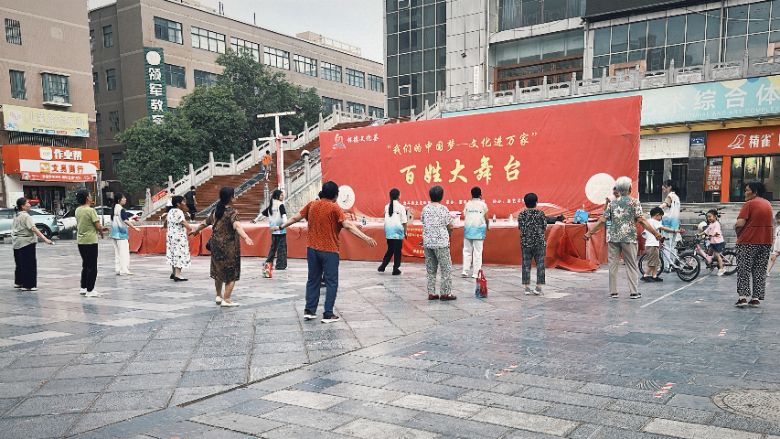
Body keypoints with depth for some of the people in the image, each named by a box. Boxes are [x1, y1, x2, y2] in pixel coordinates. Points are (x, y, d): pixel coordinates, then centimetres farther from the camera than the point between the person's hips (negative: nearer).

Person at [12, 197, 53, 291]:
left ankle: (18, 282, 29)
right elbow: (34, 229, -25)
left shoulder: (16, 216, 13)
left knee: (20, 263, 19)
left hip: (17, 243, 10)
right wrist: (45, 239, -32)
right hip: (26, 242, -10)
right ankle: (28, 285, -5)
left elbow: (13, 229, 20)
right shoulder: (26, 216, -15)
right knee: (29, 264, -5)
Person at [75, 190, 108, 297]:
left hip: (80, 241, 8)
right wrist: (101, 232, 5)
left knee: (85, 265, 18)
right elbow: (98, 226, -18)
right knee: (92, 266, -1)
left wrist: (100, 229, 14)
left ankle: (83, 288, 22)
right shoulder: (91, 210, -16)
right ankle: (90, 290, 0)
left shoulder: (77, 210, 7)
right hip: (90, 241, -8)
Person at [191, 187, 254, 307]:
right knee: (231, 273, 3)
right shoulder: (231, 212, -15)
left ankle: (219, 296, 30)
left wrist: (196, 230, 41)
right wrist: (246, 238, -49)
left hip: (216, 245, 7)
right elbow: (237, 226, -33)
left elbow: (205, 223, 21)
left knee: (218, 271, 20)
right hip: (229, 247, -7)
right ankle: (226, 300, 2)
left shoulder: (216, 211, 6)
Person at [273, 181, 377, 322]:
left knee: (313, 280, 15)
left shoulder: (312, 205, 5)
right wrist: (366, 238, -24)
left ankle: (309, 310, 17)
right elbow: (348, 226, -20)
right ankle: (328, 314, 1)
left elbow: (295, 218, 13)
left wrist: (281, 227, 27)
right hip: (329, 251, -5)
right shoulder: (335, 208, -11)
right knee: (331, 282, 3)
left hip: (312, 249, 5)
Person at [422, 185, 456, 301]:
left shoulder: (425, 209, 5)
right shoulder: (443, 209, -9)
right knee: (446, 268, 4)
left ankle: (431, 293, 12)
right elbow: (450, 227, -5)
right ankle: (445, 293, 3)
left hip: (427, 243, 5)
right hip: (441, 243, -5)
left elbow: (424, 224, 12)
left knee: (430, 269, 11)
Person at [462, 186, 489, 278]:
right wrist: (488, 226, 24)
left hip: (468, 229, 2)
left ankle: (465, 271, 2)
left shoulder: (467, 204, 7)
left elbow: (464, 217, 3)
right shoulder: (483, 204, 2)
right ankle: (475, 273, 0)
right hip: (479, 229, -2)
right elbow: (486, 218, 6)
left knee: (467, 251, 10)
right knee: (477, 252, 1)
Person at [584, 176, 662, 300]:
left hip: (613, 237, 2)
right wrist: (656, 233, -5)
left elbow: (602, 220, 4)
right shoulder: (634, 202, 1)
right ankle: (633, 292, 6)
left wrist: (589, 233, 11)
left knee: (613, 264, 6)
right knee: (632, 265, 6)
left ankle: (613, 292, 8)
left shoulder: (612, 203, 9)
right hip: (629, 237, -2)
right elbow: (641, 220, -7)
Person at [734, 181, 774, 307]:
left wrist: (738, 233, 0)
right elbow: (766, 223, 16)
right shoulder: (768, 204, 13)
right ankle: (756, 298, 10)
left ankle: (743, 296, -3)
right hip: (766, 241, 7)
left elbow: (740, 223, -19)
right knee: (760, 271, 10)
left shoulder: (749, 204, -11)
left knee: (743, 270, 1)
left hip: (748, 241, -6)